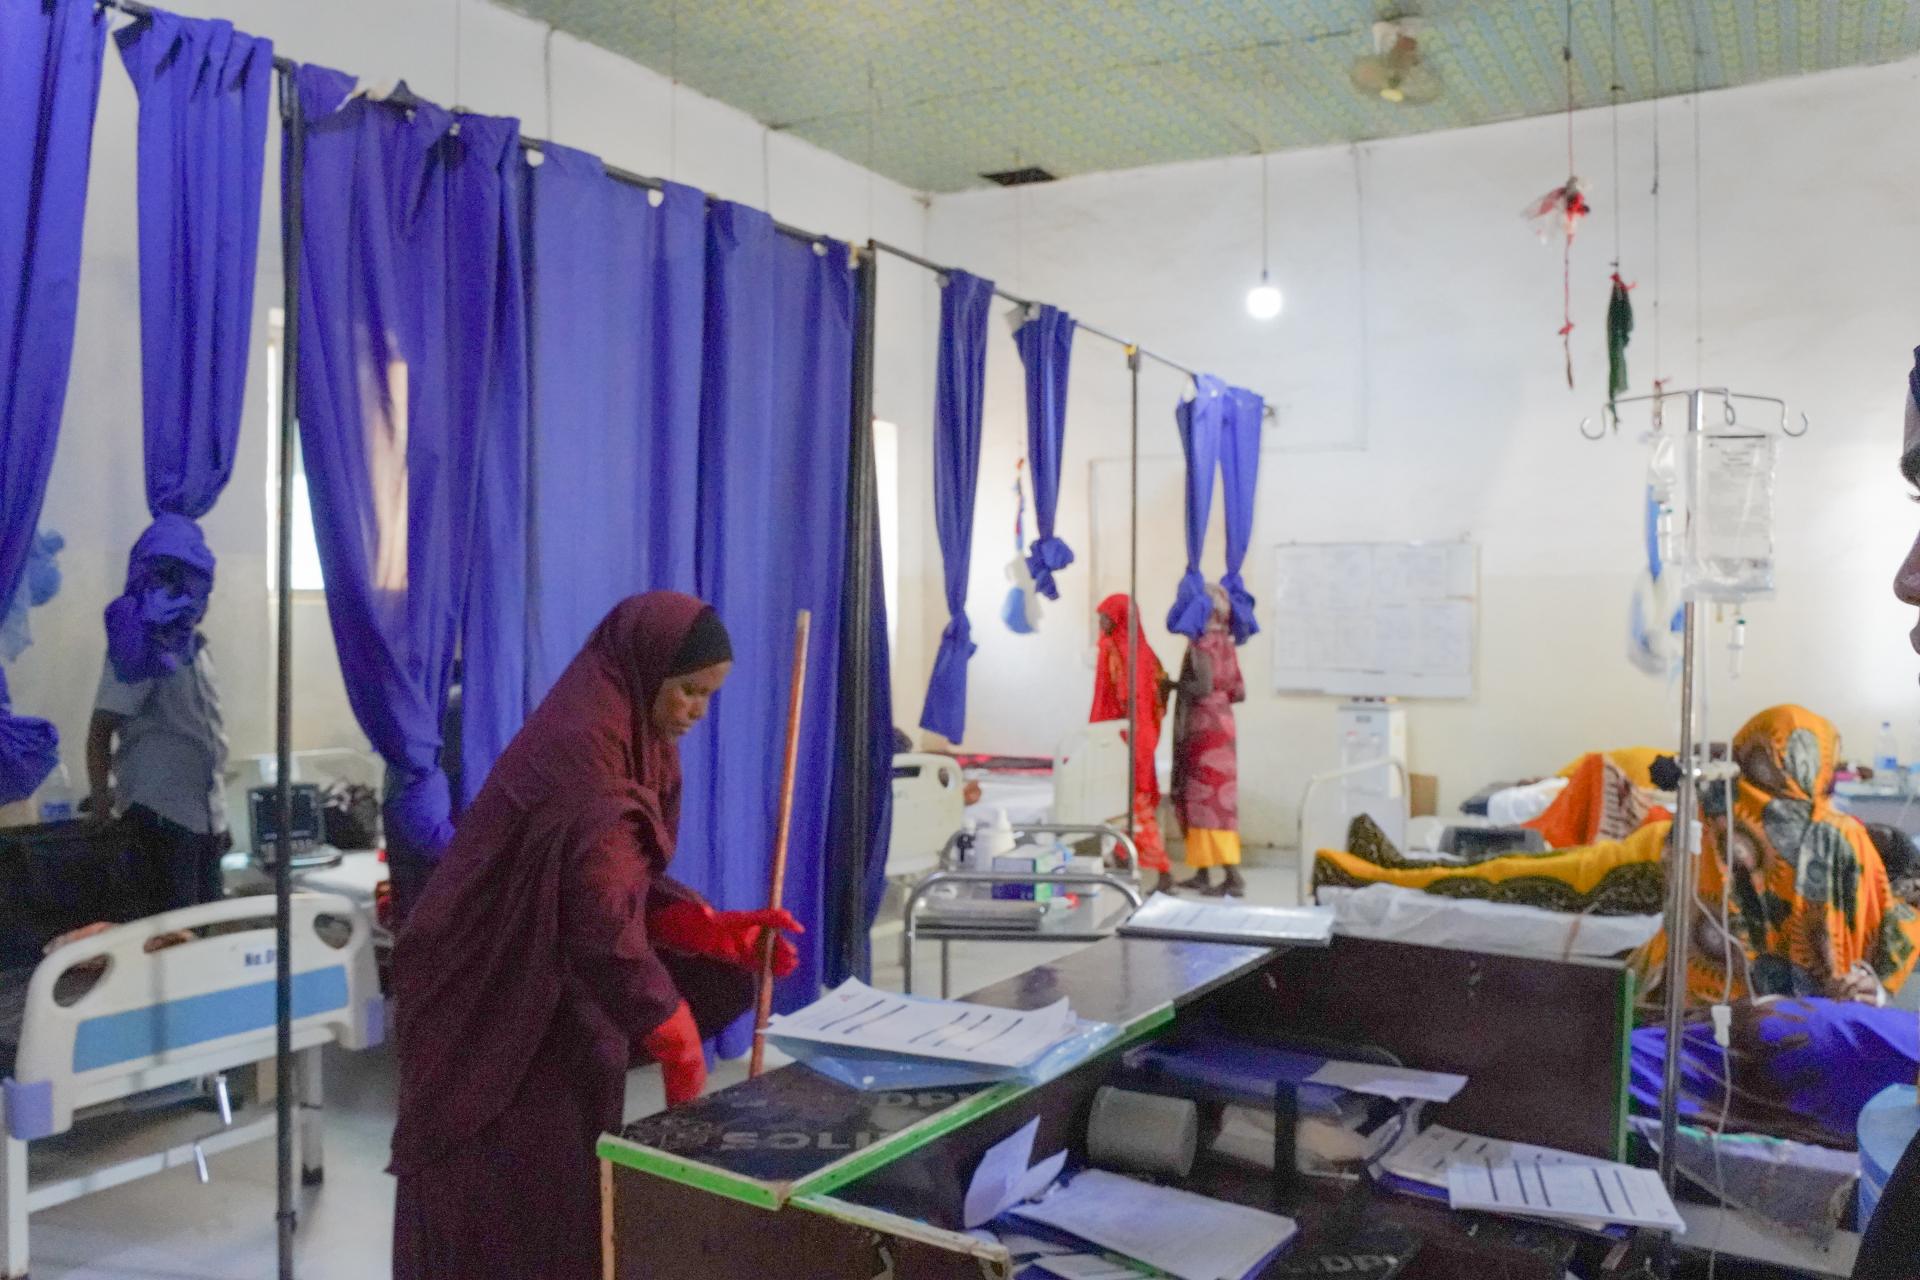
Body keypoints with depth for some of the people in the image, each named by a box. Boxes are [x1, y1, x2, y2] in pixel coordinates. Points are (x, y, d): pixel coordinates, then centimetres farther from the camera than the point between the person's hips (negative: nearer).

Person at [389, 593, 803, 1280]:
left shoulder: (638, 743, 5)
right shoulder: (578, 745, -24)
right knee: (517, 1198, 2)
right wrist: (675, 1036, -25)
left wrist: (719, 930, -7)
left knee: (571, 1185, 16)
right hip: (497, 1003, -9)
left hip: (567, 996, 9)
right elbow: (602, 913, -29)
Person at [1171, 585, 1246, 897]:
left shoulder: (1202, 643, -13)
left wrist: (1175, 686, -10)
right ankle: (1203, 873, 18)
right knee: (1215, 798, 12)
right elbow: (1239, 692, 12)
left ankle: (1234, 878, -10)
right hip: (1222, 723, 9)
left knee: (1208, 799, -7)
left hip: (1203, 728, -9)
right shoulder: (1226, 643, 11)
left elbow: (1204, 686, -25)